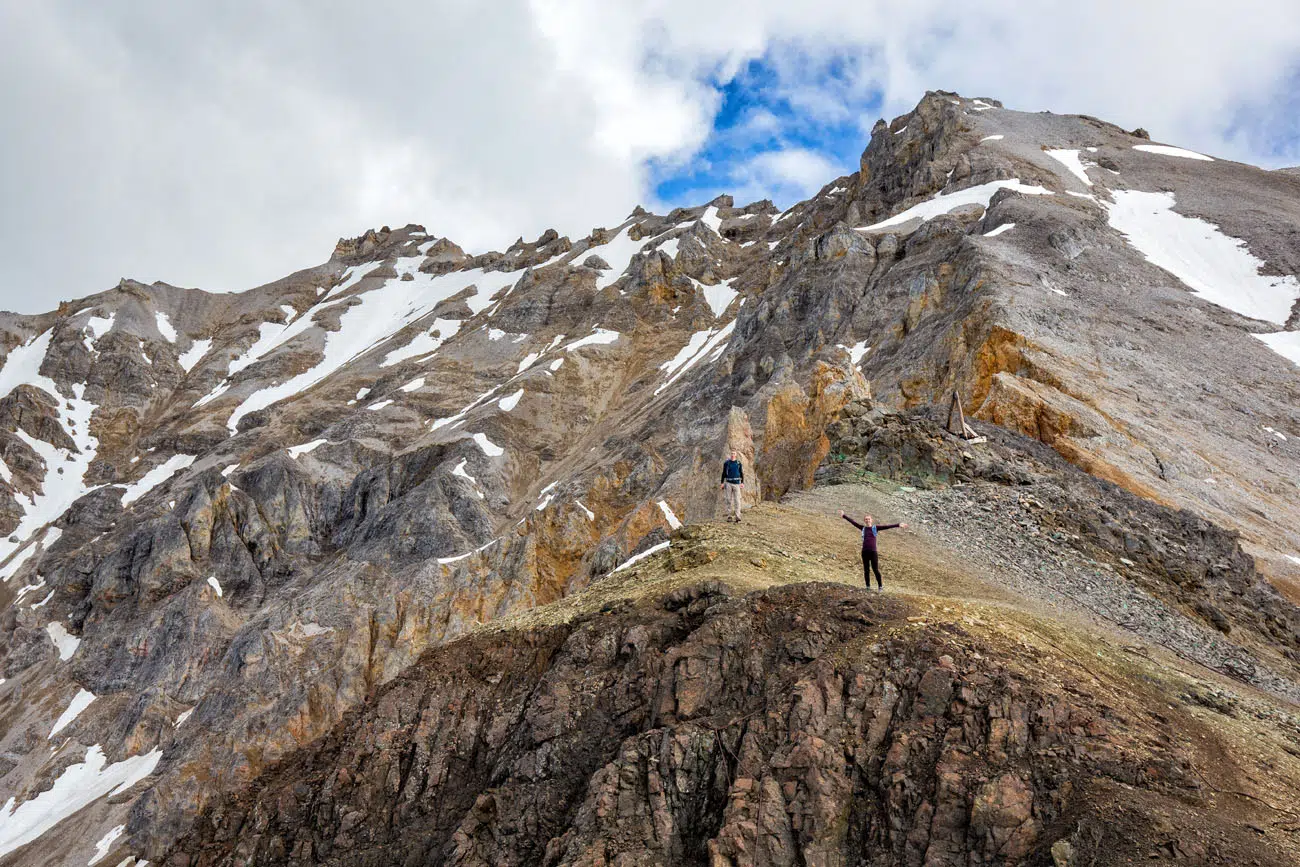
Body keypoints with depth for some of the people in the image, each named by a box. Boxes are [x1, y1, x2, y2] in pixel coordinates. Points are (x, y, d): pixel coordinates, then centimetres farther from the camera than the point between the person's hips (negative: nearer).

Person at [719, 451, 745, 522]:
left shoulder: (739, 463, 5)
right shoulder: (726, 463, 5)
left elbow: (741, 473, 7)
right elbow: (724, 473, 8)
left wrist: (742, 483, -3)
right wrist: (722, 483, 2)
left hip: (737, 483, 0)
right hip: (728, 483, 1)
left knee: (737, 500, -8)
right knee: (729, 500, 1)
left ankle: (737, 517, -10)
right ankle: (729, 516, 7)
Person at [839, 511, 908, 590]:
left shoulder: (875, 527, 4)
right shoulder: (863, 528, 11)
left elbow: (886, 526, -4)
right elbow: (852, 522, 14)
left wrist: (898, 525, -11)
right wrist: (843, 516, 15)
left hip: (873, 551, -3)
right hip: (865, 551, 3)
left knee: (876, 569, -2)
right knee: (866, 570, 6)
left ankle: (880, 586, 10)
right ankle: (868, 586, 15)